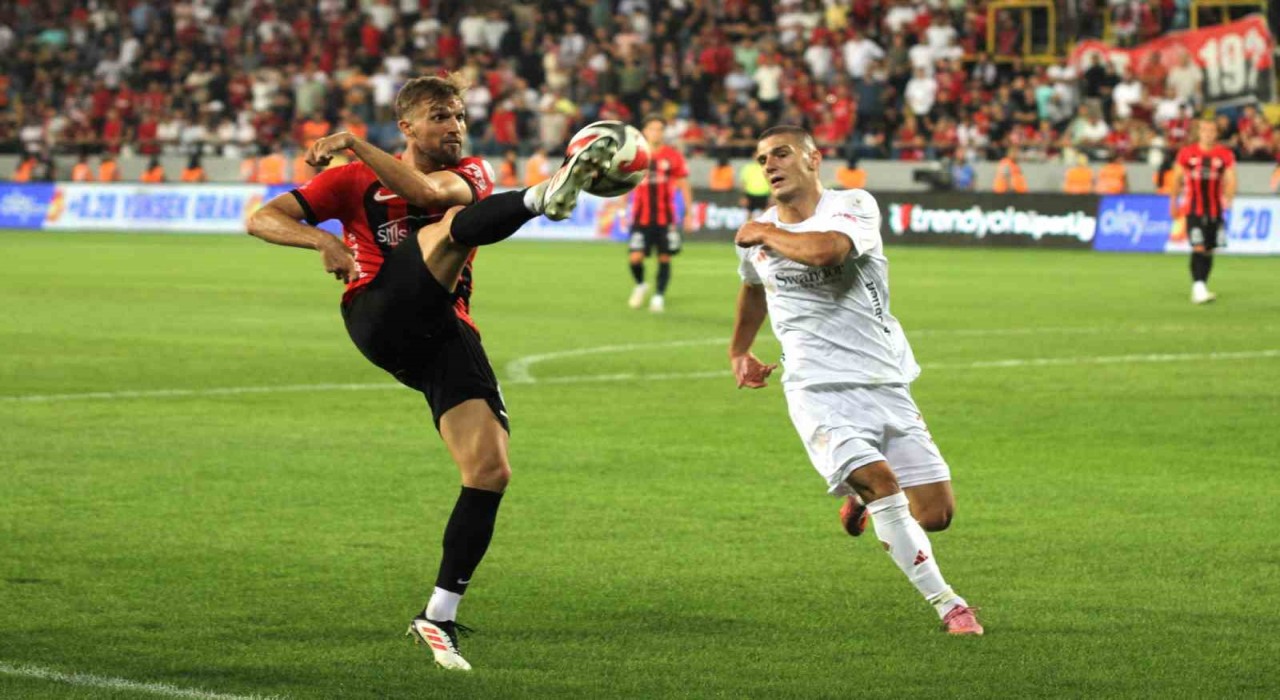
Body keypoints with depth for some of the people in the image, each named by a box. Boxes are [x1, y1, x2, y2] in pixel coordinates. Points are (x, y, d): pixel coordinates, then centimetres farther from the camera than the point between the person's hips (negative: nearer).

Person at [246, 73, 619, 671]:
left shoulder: (470, 174, 20)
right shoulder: (355, 180, 17)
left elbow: (428, 190, -6)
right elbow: (263, 219, 10)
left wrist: (356, 145, -12)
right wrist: (323, 241, -8)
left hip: (446, 335, 4)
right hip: (379, 317, -4)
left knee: (491, 471, -10)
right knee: (455, 227, -28)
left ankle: (439, 616, -1)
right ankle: (543, 196, -62)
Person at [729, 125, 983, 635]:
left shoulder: (853, 207, -6)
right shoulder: (754, 237, 9)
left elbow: (827, 250, -29)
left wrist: (767, 234, -14)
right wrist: (739, 350, 38)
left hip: (886, 384, 0)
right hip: (818, 388, 0)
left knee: (935, 513, -4)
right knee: (881, 481, -25)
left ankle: (865, 499, 30)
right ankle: (945, 603, -15)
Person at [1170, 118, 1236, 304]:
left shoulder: (1225, 155, 1)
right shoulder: (1186, 153, 0)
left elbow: (1230, 179, -3)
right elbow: (1177, 178, 11)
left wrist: (1228, 197, -22)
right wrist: (1173, 202, 13)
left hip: (1215, 210, 2)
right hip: (1194, 210, -2)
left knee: (1209, 251, 8)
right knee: (1198, 248, -15)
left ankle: (1201, 288, 20)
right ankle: (1198, 288, -21)